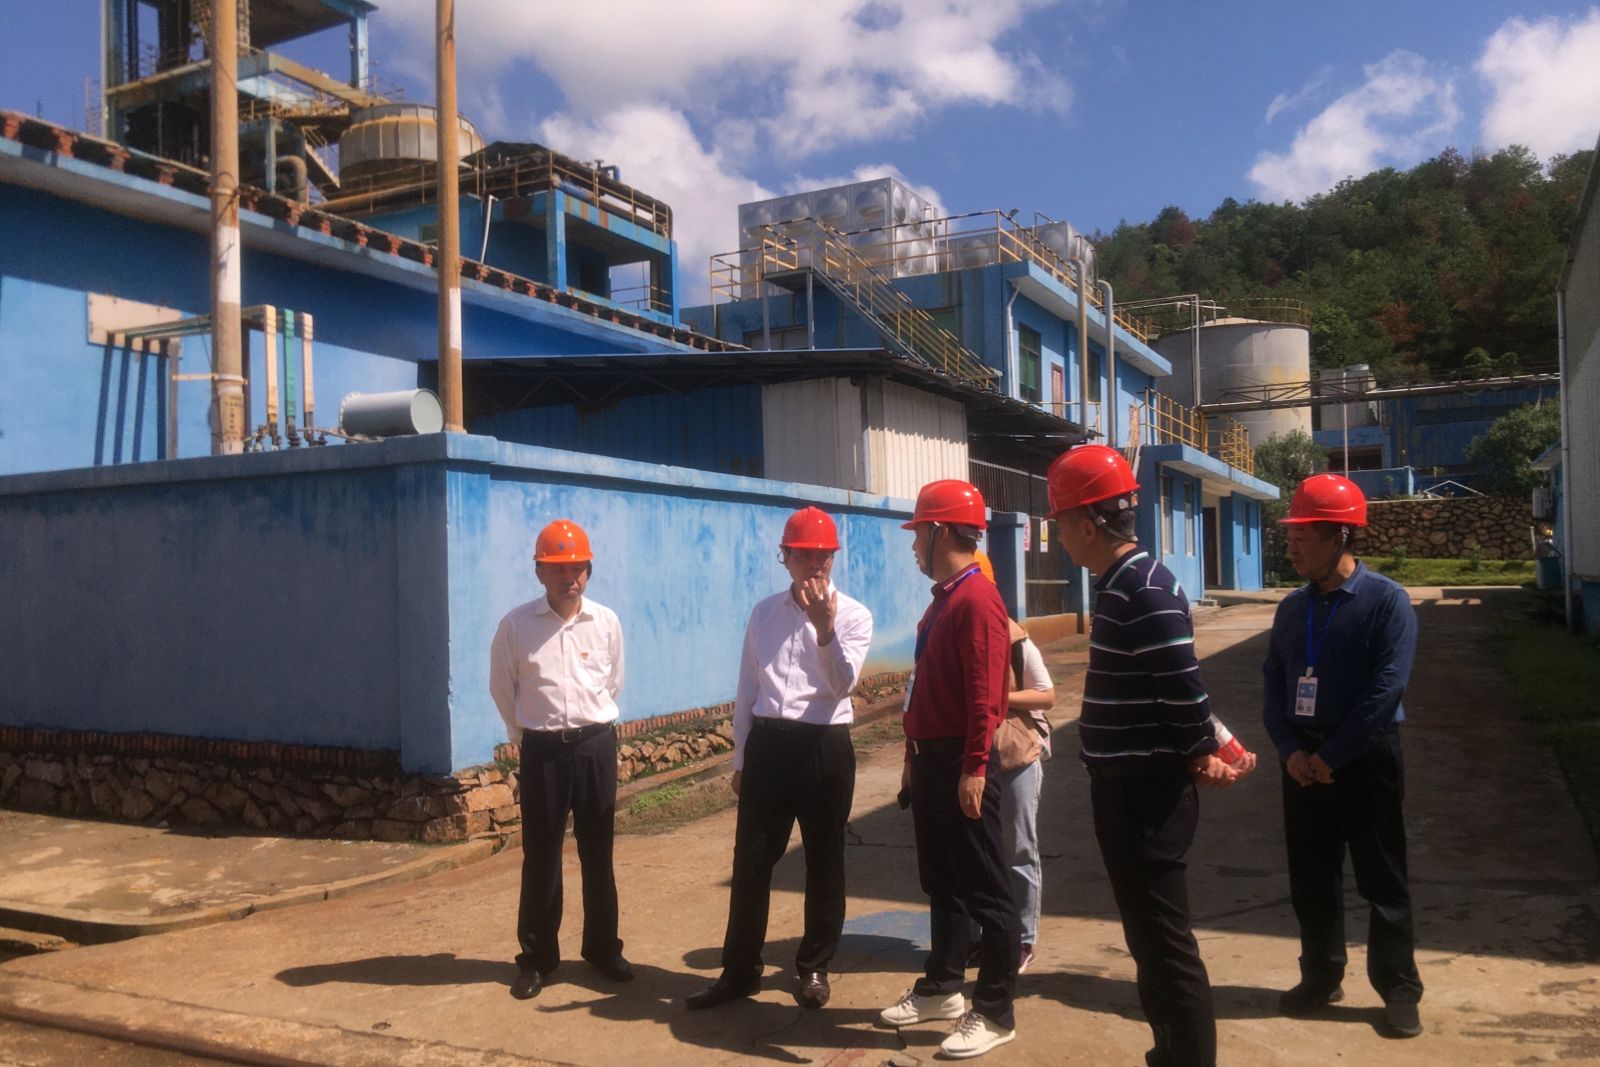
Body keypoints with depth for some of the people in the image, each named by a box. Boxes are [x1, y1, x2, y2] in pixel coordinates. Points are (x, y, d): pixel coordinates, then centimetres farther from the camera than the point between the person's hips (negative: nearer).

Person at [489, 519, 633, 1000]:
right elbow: (502, 689, 6)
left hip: (596, 745, 2)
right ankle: (536, 957, 20)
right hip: (543, 749, -1)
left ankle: (603, 947, 25)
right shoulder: (516, 624, -7)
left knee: (598, 853, 11)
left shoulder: (606, 622, -2)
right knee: (540, 857, 6)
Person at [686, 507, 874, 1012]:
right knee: (751, 859, 7)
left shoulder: (853, 615, -3)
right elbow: (747, 691, 12)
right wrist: (740, 758, 11)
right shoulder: (764, 613, 8)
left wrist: (825, 628, -29)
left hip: (824, 746, -3)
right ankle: (739, 970, 19)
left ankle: (814, 968, 25)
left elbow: (843, 685, -16)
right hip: (767, 744, 3)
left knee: (824, 860, 8)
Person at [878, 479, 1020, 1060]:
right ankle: (941, 989, 33)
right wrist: (914, 756, 20)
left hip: (961, 764, -10)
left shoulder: (977, 599, -17)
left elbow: (985, 695, -22)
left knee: (985, 892, 2)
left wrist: (974, 769, -24)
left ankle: (994, 1014, 13)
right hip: (930, 760, 10)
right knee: (941, 882, 19)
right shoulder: (942, 598, 14)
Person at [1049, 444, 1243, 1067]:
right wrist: (1200, 751, 9)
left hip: (1146, 790, -10)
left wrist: (1201, 755, -7)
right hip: (1124, 784, 10)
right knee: (1148, 935, 21)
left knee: (1165, 941, 0)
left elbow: (1184, 687, -22)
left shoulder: (1147, 591, -21)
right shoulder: (1120, 583, 10)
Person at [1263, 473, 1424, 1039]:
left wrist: (1331, 757, -17)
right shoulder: (1292, 607, 6)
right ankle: (1321, 976, 27)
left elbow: (1386, 690, -17)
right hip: (1302, 759, 5)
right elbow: (1273, 684, 5)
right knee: (1311, 876, 13)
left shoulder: (1386, 601, -11)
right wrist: (1291, 751, -9)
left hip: (1365, 758, -5)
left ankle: (1399, 990, 19)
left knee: (1382, 880, 6)